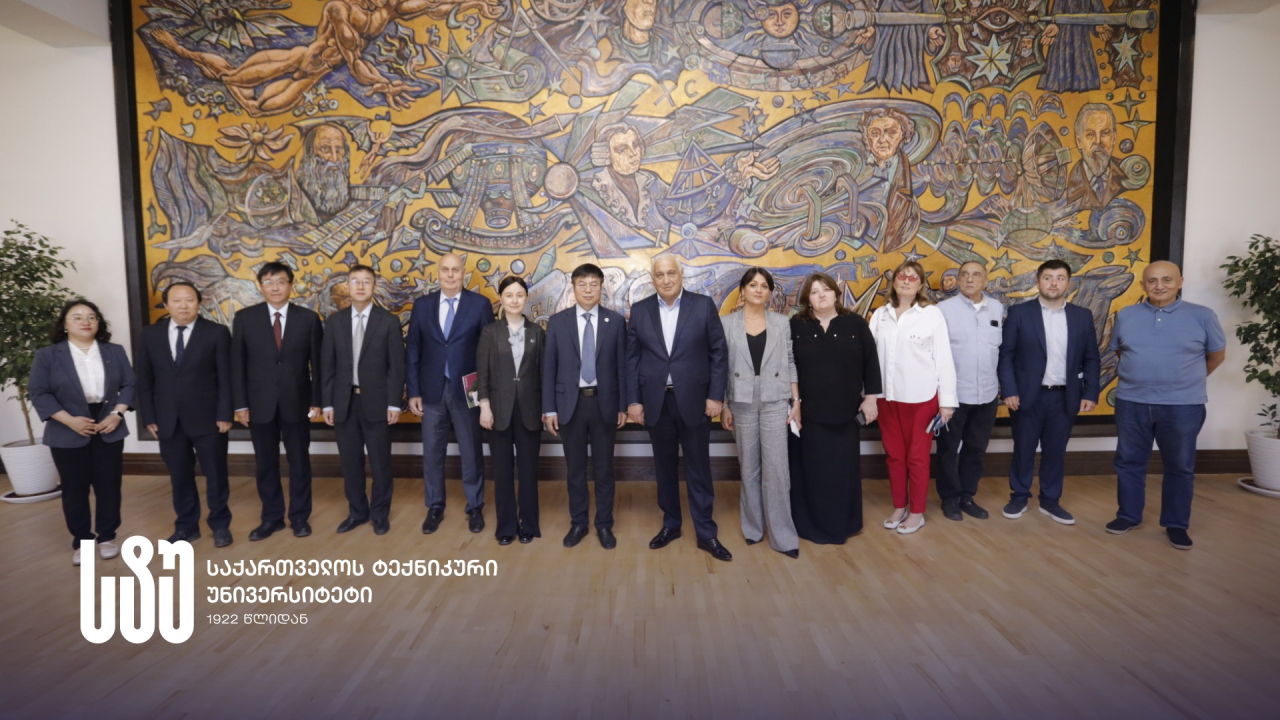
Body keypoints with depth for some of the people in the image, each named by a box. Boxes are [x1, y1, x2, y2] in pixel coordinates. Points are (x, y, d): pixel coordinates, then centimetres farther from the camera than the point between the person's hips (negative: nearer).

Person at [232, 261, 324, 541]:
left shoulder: (308, 318, 0)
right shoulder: (245, 318, 1)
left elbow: (317, 362, 1)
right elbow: (237, 363, 1)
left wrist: (316, 400, -4)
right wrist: (240, 403, -3)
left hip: (296, 401, -1)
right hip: (260, 402, 1)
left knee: (299, 461, 9)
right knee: (265, 463, 10)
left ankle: (300, 516, 22)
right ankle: (272, 517, 24)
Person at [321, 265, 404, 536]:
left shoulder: (389, 321, -2)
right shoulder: (334, 321, 6)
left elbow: (397, 366, -4)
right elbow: (327, 366, 6)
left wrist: (394, 403, -9)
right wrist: (327, 403, 1)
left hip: (376, 402, -2)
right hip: (344, 402, 3)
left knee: (380, 461, 6)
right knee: (350, 462, 11)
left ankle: (380, 514, 22)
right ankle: (357, 512, 27)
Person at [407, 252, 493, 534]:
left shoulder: (480, 304, -3)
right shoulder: (422, 304, 5)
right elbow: (413, 350, 6)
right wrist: (413, 391, 1)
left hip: (466, 391, -2)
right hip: (432, 391, 2)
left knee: (471, 453, 8)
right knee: (432, 453, 10)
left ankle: (475, 507, 24)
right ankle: (435, 507, 26)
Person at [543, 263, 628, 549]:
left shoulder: (616, 321, 1)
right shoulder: (557, 321, 1)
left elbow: (622, 366, 2)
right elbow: (549, 367, 1)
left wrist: (623, 405, -1)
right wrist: (549, 408, -3)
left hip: (604, 403, 0)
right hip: (570, 403, 0)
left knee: (604, 467, 9)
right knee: (575, 468, 11)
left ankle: (604, 524, 23)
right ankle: (578, 522, 26)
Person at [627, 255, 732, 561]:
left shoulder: (704, 305, -2)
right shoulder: (640, 310, 4)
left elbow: (718, 352, -2)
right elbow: (632, 358, 5)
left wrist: (716, 395, -7)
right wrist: (633, 400, 0)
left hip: (693, 400, -2)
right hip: (656, 402, 2)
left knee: (698, 468, 5)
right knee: (665, 467, 12)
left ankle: (706, 533, 15)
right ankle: (670, 524, 27)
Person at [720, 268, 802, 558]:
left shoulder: (782, 323, 4)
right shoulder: (727, 323, 1)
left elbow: (790, 363, 6)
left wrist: (796, 400, 0)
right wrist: (723, 406, -2)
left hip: (775, 402, 0)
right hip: (742, 402, 0)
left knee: (776, 467, -3)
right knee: (749, 467, 9)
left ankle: (782, 535, 5)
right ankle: (753, 527, 23)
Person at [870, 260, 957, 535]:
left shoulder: (932, 314, -6)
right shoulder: (880, 314, 5)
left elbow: (943, 358, -6)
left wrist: (947, 400, -7)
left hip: (921, 397, -3)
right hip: (887, 396, 4)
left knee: (917, 457, 7)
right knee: (894, 455, 13)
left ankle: (917, 512, 21)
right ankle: (899, 507, 28)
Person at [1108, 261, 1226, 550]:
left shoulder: (1202, 316, -3)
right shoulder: (1125, 316, 2)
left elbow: (1217, 354, 10)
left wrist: (1190, 380, 18)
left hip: (1183, 405, -2)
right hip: (1131, 402, 2)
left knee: (1180, 466, 8)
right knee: (1129, 462, 10)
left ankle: (1176, 524, 21)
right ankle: (1129, 515, 24)